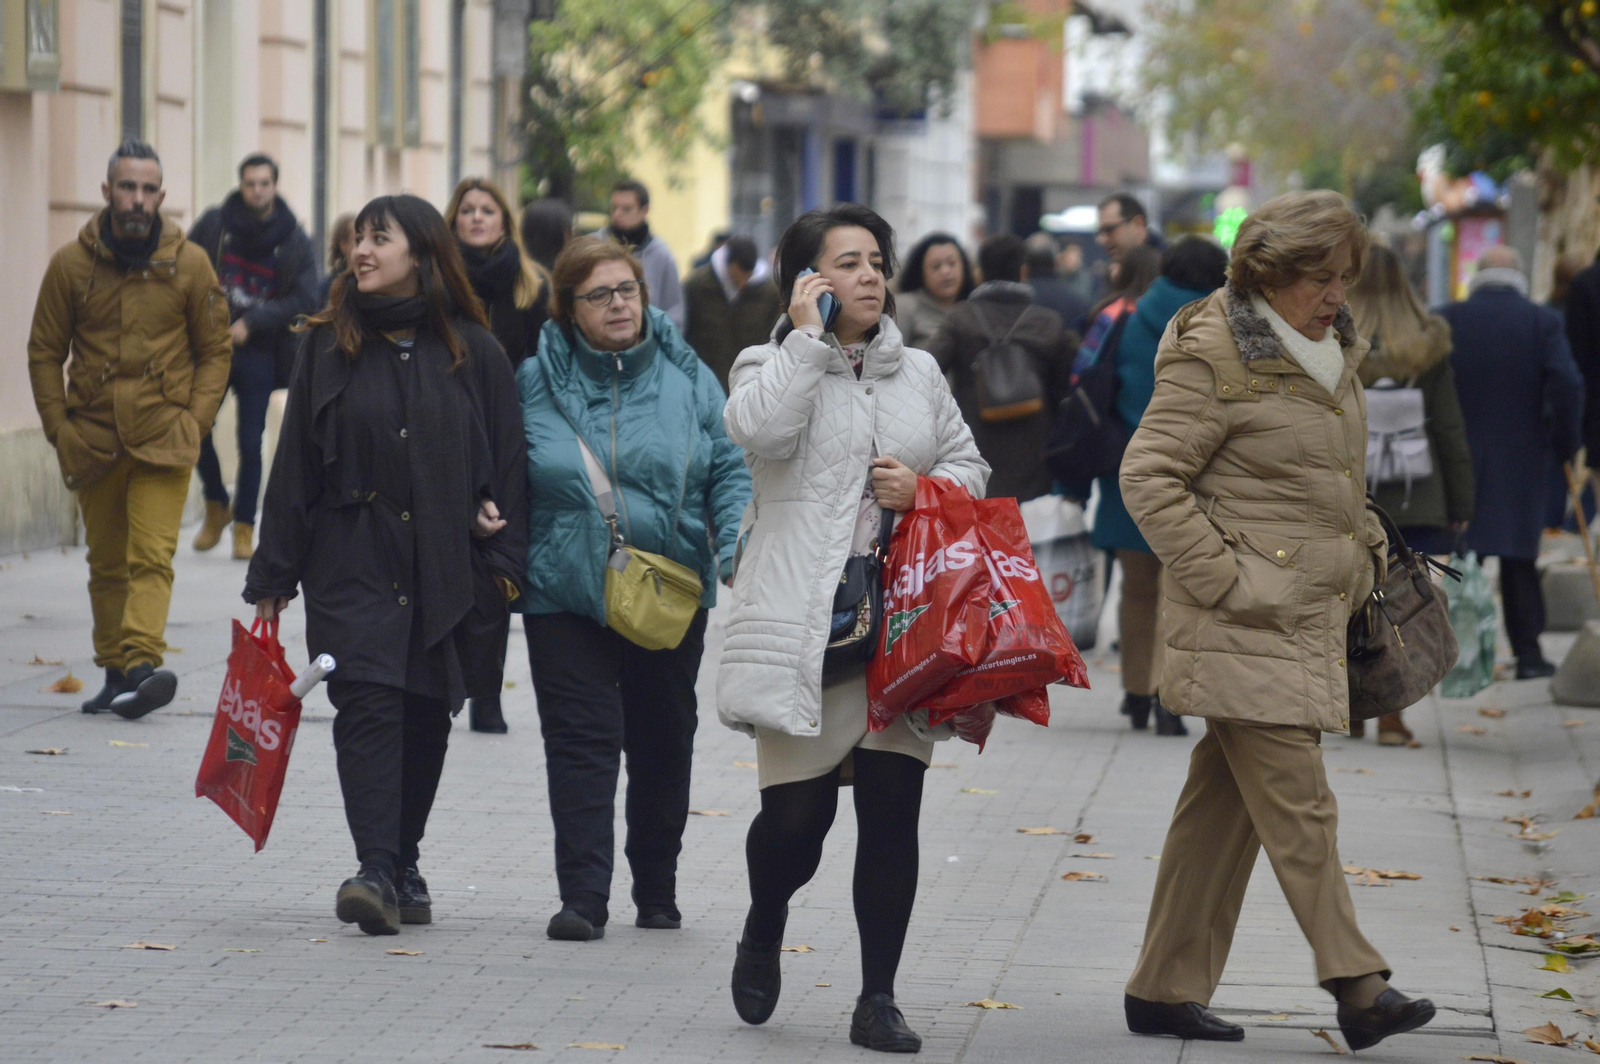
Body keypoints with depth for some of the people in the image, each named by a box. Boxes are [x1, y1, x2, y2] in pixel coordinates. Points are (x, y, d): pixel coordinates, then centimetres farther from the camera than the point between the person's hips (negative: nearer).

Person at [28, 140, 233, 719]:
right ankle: (116, 672, 17)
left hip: (163, 438, -2)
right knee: (106, 563, 9)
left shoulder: (190, 263, 0)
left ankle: (142, 662, -25)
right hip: (93, 441, 2)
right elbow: (44, 352, 8)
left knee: (151, 557, -15)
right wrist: (59, 429, 1)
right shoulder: (71, 264, 1)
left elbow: (215, 350, 7)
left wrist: (195, 420, -4)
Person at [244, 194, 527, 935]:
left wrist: (504, 561, -2)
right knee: (368, 705, -14)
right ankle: (376, 871, -21)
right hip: (352, 562, -1)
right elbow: (295, 462, 6)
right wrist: (272, 576, 3)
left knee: (426, 717, 8)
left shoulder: (472, 351, 3)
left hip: (445, 563, 1)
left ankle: (404, 863, 22)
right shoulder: (330, 345, 5)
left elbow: (507, 460, 5)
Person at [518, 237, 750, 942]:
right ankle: (583, 896, -8)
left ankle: (657, 890, 25)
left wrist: (737, 545, -11)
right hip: (566, 593, -2)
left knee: (663, 742, 11)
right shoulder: (536, 383, 2)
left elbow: (730, 470, 5)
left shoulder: (687, 378, 4)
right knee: (581, 739, -8)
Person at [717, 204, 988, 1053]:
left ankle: (878, 999, 8)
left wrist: (925, 490, -1)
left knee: (892, 812, -1)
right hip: (804, 625, -4)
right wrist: (807, 336, -11)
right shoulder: (771, 366, 3)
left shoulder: (919, 373, 16)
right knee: (798, 813, -3)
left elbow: (970, 466, 20)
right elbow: (760, 429, -19)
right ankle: (763, 932, 29)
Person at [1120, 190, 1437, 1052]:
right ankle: (1357, 987, -12)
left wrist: (1369, 549, 16)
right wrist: (1224, 579, -15)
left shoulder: (1331, 351, 15)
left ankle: (1167, 989, 15)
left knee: (1223, 806, 10)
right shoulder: (1214, 358, -10)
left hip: (1312, 619, 8)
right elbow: (1147, 476, -13)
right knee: (1298, 809, -11)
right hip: (1242, 626, -8)